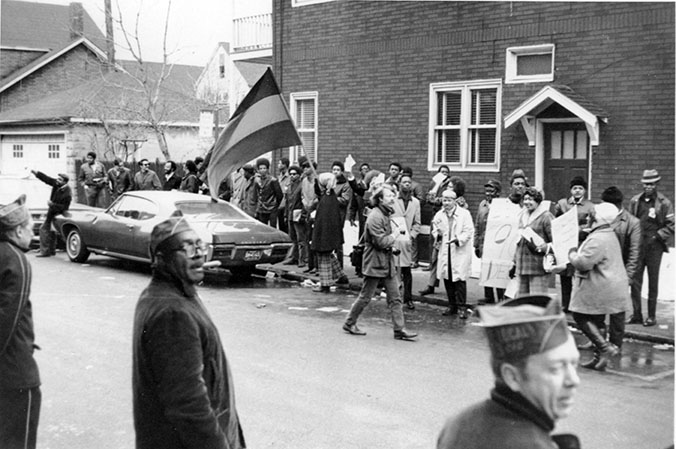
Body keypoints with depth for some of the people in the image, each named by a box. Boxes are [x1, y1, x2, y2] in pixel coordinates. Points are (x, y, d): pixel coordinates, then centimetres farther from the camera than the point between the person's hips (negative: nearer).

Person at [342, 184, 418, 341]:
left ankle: (399, 329, 5)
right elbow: (382, 242, -22)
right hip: (375, 262, -9)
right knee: (365, 297, 3)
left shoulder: (386, 214, 12)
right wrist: (395, 235, -9)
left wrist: (391, 239, 6)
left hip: (388, 262, 9)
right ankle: (349, 323, 19)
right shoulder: (375, 217, -18)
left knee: (395, 298, 4)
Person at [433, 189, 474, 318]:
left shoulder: (464, 214, -4)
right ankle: (452, 306, 19)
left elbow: (469, 231, -8)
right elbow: (435, 230, 16)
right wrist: (437, 235, -8)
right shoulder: (439, 215, 10)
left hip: (460, 251, -5)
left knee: (460, 279, -8)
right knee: (447, 279, 8)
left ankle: (461, 307, -2)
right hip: (445, 251, 5)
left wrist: (458, 240, -22)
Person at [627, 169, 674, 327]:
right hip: (637, 245, 3)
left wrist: (658, 236, -12)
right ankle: (636, 314, 12)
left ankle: (651, 316, 11)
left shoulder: (664, 203, -4)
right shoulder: (635, 201, 7)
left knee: (653, 282, 4)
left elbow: (671, 225, -3)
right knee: (635, 280, 3)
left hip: (654, 246, -3)